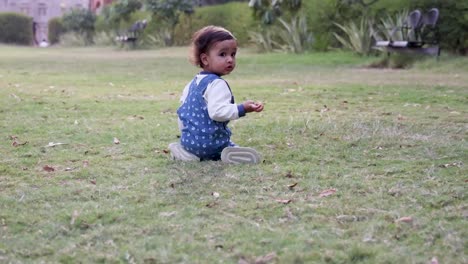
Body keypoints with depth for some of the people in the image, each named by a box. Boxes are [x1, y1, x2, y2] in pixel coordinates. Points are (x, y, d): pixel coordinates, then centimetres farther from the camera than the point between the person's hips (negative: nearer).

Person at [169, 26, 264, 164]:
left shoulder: (193, 82, 14)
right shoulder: (217, 84, -17)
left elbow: (182, 110, 22)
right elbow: (217, 111, -29)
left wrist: (186, 136, 33)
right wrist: (242, 109, -30)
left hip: (188, 139, 8)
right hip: (210, 141, -8)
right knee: (252, 157, -6)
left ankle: (183, 152, 12)